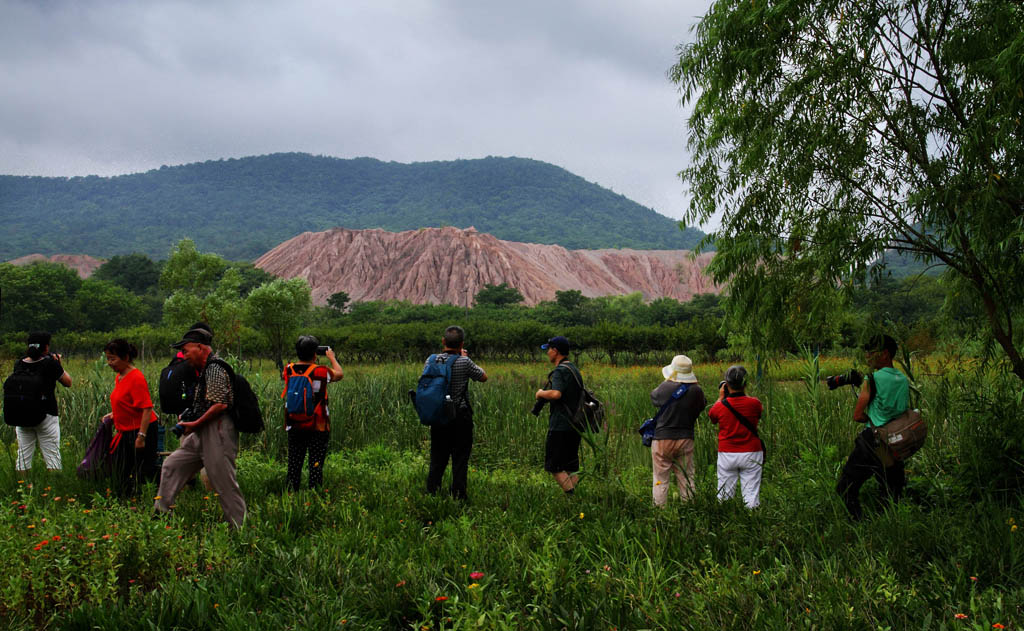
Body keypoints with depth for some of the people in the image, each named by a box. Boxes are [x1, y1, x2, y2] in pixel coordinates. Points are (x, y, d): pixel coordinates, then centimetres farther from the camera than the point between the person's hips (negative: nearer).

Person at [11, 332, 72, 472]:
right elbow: (68, 383, -2)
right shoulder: (50, 363, -11)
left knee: (23, 458, 11)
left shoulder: (18, 364, 1)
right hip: (47, 416, -4)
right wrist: (58, 364, 7)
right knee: (52, 457, 3)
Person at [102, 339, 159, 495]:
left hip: (140, 431, -9)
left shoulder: (136, 377, -18)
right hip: (125, 433, 10)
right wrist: (113, 415, 10)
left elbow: (147, 408, -23)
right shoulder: (119, 377, 10)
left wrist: (141, 436, -25)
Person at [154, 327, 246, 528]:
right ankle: (161, 512, 20)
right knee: (172, 465, 14)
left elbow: (221, 404, -22)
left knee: (224, 482, -6)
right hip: (202, 434, 11)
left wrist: (195, 424, -14)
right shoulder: (206, 368, 18)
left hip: (217, 432, -11)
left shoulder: (215, 368, -14)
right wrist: (189, 417, 14)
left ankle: (240, 528, 0)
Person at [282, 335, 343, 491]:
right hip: (318, 426, -4)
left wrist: (303, 359, 22)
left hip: (294, 426, 4)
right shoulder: (321, 371, -14)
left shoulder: (289, 370, -4)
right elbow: (340, 374, 5)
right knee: (316, 463, 1)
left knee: (294, 462, 12)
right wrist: (332, 358, 20)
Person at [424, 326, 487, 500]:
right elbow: (483, 377, 1)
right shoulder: (464, 362, -14)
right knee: (460, 459, 5)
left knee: (437, 459, 13)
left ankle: (431, 492, 16)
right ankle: (458, 495, 6)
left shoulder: (431, 360, -3)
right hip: (460, 416, -4)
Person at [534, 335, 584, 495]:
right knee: (571, 467, 12)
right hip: (575, 426, 9)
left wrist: (541, 393, -9)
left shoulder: (560, 371, -13)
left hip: (561, 427, -9)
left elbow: (556, 394, -29)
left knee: (554, 466, -4)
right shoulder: (575, 370, 17)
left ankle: (572, 494, -14)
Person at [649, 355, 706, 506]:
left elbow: (654, 397, 7)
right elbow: (701, 407, 10)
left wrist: (667, 381, 17)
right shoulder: (696, 390, -8)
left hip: (662, 438, -2)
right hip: (685, 438, 2)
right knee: (686, 478, 12)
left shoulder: (666, 388, -14)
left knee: (660, 479, 6)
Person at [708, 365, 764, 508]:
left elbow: (712, 417, 12)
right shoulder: (754, 404, -10)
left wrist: (721, 397, 19)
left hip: (726, 455, 0)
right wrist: (744, 394, 16)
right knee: (751, 494, 4)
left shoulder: (720, 406, -10)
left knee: (724, 496, 10)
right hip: (751, 453, 0)